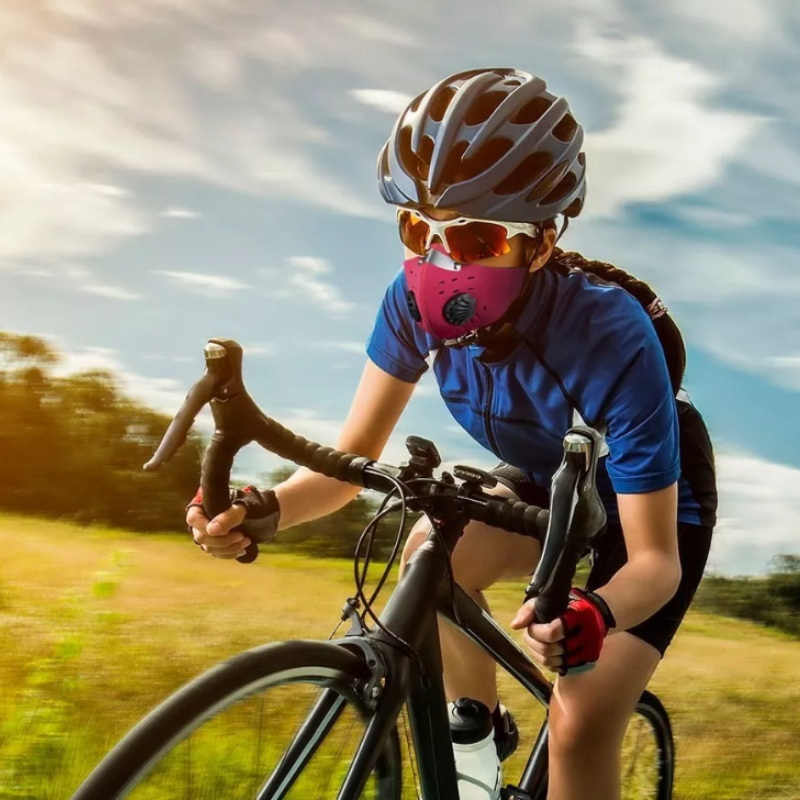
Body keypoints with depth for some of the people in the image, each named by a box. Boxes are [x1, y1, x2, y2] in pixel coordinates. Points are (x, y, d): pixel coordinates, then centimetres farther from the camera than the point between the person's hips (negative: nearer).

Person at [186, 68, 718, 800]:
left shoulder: (613, 343, -39)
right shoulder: (417, 302, -25)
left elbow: (655, 560, -34)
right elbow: (354, 457, -19)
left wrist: (593, 613, -56)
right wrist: (264, 510, -40)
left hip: (655, 506, -5)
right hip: (548, 485, 5)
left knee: (580, 727, -19)